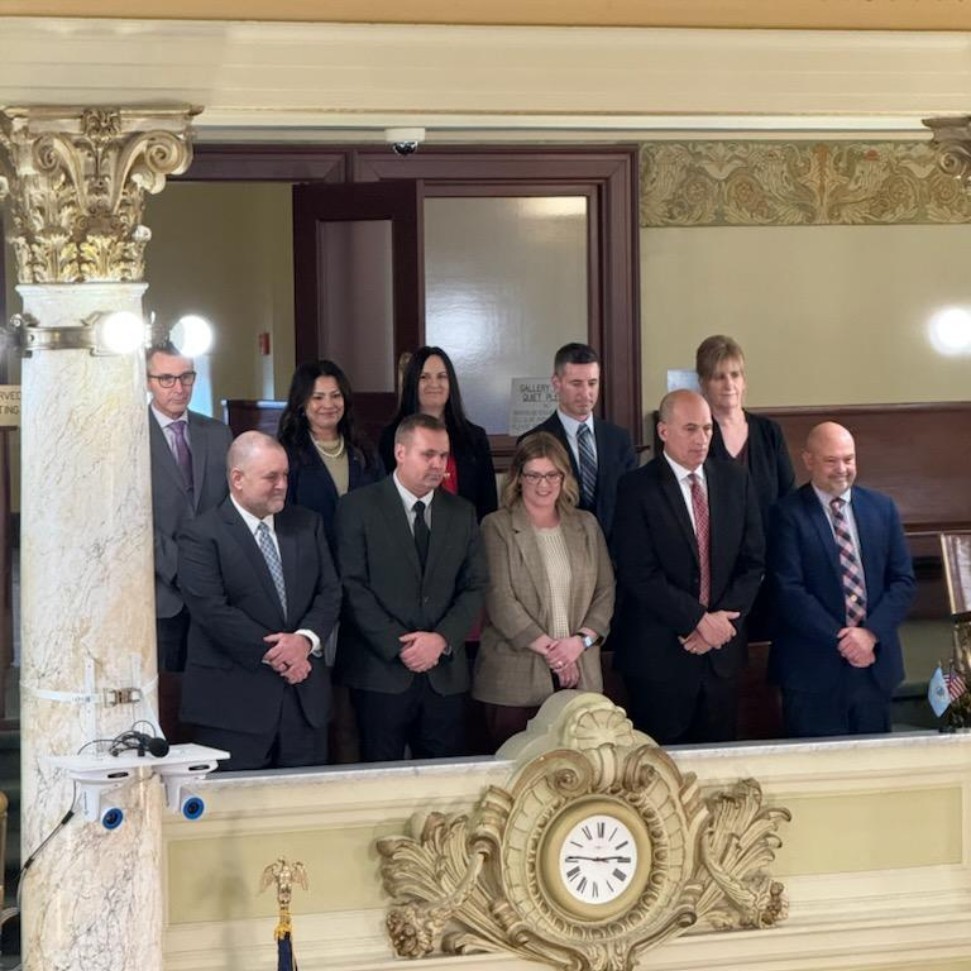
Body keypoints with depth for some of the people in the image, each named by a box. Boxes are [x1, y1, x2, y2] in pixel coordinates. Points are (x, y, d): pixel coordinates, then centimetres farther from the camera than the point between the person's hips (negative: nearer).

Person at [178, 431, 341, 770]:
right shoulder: (201, 536, -5)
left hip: (306, 699, 5)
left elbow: (330, 592, 9)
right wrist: (273, 653, -14)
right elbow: (213, 612, -14)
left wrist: (306, 638, -11)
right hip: (233, 704, -5)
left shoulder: (307, 525, 13)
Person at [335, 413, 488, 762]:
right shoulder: (358, 507, 0)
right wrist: (398, 646, -13)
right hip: (380, 673, -4)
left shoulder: (462, 513, 13)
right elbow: (352, 587, -7)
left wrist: (442, 639, -8)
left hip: (445, 674, 4)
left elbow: (475, 587, 9)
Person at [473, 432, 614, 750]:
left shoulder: (586, 525, 14)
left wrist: (580, 640, -6)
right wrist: (548, 649, -10)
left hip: (579, 675, 3)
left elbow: (605, 591, 11)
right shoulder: (497, 527, 1)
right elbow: (500, 599, -7)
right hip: (514, 681, -3)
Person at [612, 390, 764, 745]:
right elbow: (640, 575, -13)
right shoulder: (637, 488, -7)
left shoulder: (736, 481, 7)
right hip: (659, 654, -4)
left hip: (722, 650, 4)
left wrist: (723, 618, -7)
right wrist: (699, 620, -14)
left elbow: (752, 561, 6)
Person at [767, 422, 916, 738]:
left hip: (875, 664, 4)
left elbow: (903, 580, 6)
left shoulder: (882, 508, 9)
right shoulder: (789, 514, -5)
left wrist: (871, 632, -10)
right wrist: (840, 640, -16)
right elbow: (789, 591, -11)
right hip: (813, 669, -4)